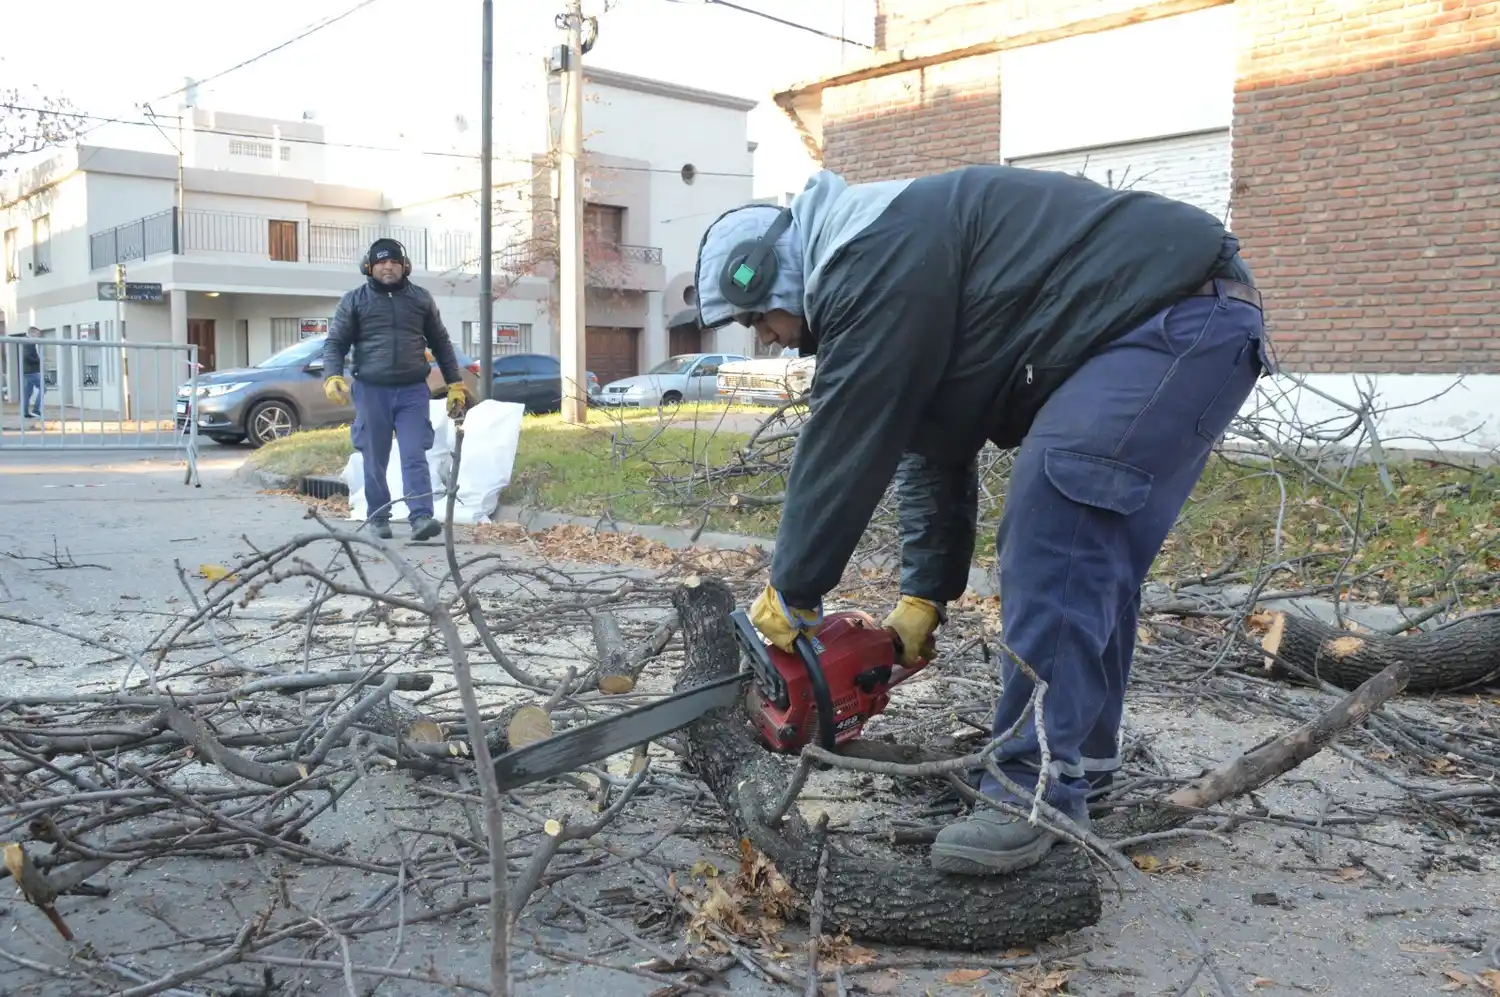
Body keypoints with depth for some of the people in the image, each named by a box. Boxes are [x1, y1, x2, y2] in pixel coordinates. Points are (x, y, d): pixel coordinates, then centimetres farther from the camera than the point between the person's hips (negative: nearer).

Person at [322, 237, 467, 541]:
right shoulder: (354, 301, 6)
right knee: (375, 460, 7)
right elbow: (335, 343, 5)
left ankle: (421, 517, -14)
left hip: (413, 391, 0)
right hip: (371, 391, 0)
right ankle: (378, 518, 18)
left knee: (415, 456, -9)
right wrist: (333, 377, -13)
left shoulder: (421, 299, 11)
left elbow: (441, 343, 16)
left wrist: (455, 385, 12)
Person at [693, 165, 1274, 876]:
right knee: (1091, 552, 11)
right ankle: (1085, 752, 21)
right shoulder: (868, 268, 17)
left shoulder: (875, 255, -16)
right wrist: (924, 597, 14)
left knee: (1057, 516, -20)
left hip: (1187, 314, -11)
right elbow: (931, 448, 18)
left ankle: (1041, 788, -17)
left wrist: (793, 594, -6)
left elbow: (843, 446, -16)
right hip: (1165, 329, 11)